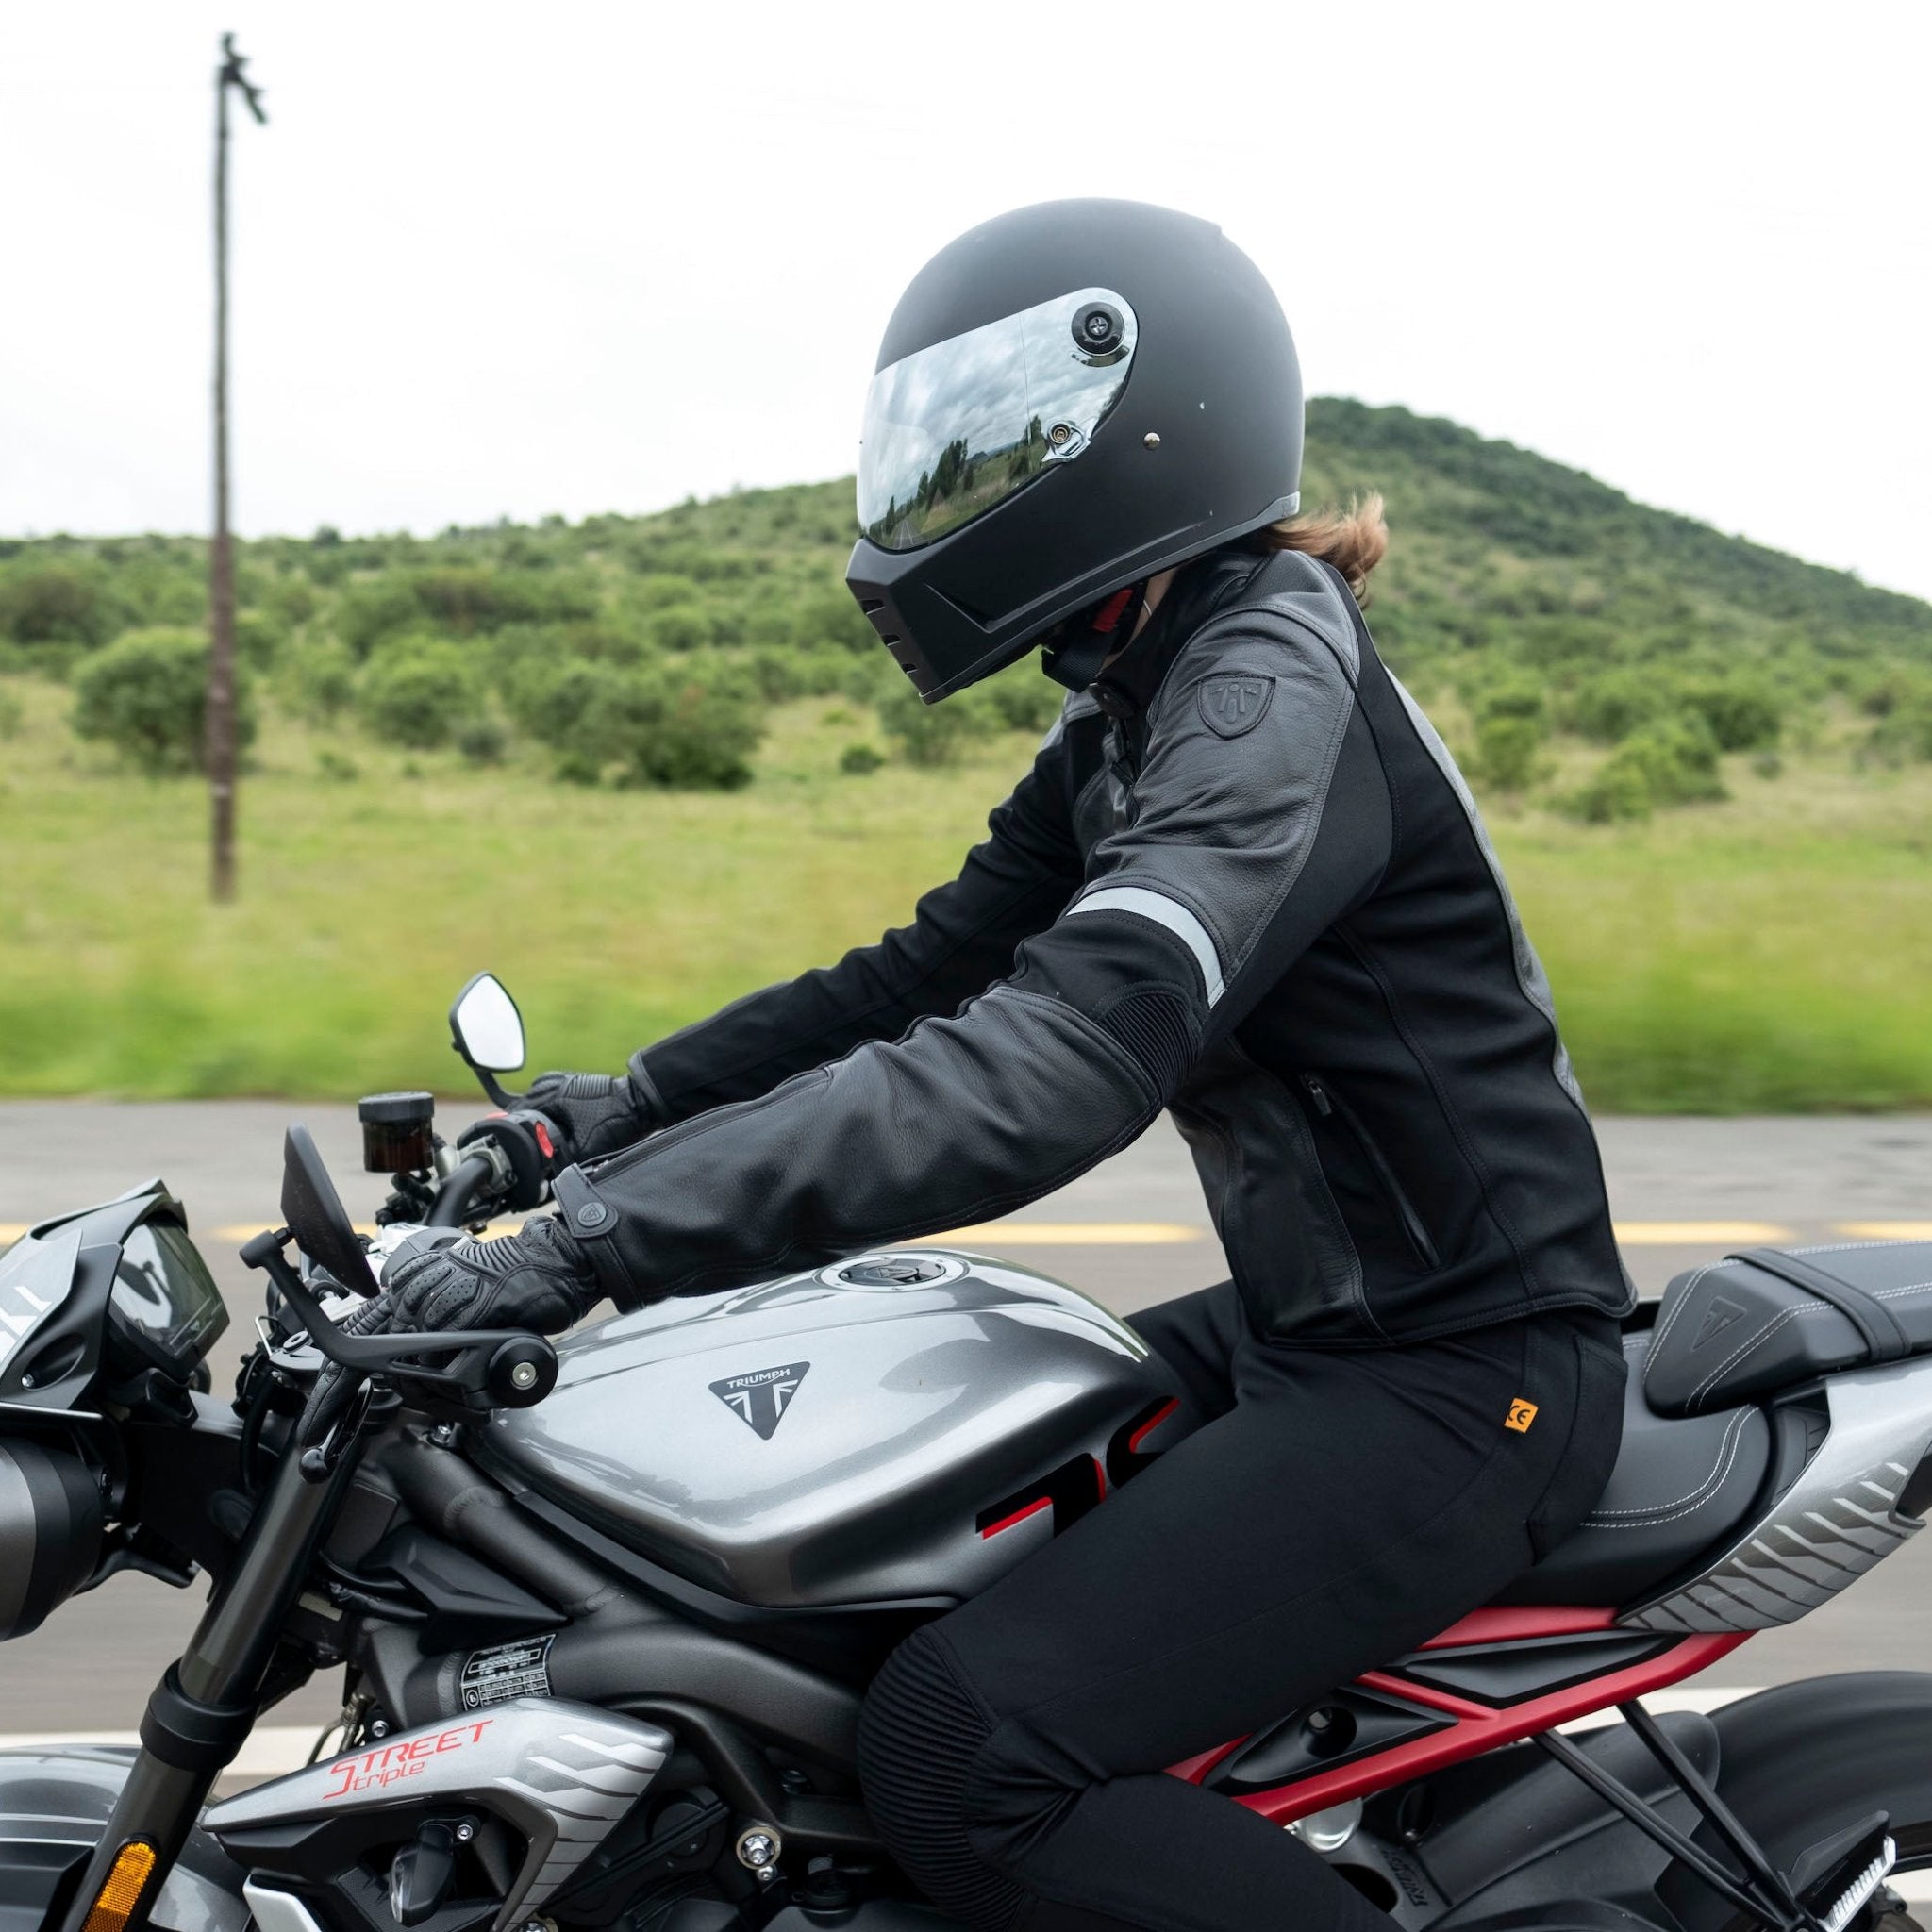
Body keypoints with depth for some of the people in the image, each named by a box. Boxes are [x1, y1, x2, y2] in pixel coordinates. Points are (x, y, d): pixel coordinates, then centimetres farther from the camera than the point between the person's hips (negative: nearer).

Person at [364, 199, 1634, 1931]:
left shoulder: (1272, 690, -21)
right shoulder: (1140, 702, 10)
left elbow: (1050, 1069, -35)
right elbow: (938, 971, 17)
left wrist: (604, 1241, -36)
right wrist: (634, 1108, 12)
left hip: (1460, 1378, -10)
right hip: (1311, 1328, 10)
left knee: (964, 1746, -21)